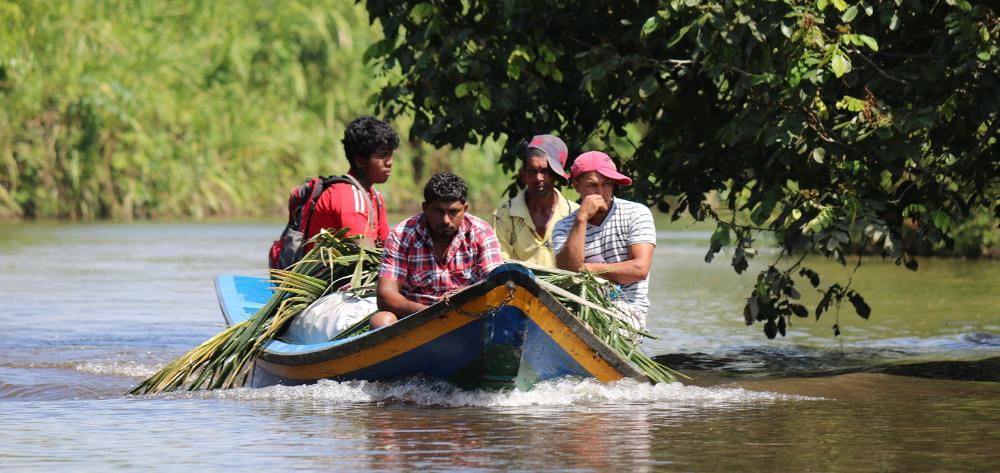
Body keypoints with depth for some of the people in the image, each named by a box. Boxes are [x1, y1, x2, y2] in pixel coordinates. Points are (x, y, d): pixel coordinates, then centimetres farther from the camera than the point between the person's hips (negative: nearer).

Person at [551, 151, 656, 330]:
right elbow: (567, 270, -11)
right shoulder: (564, 227, 8)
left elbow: (640, 269, -9)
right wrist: (582, 219, -14)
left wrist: (587, 269, -4)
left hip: (628, 310, -3)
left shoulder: (637, 213, 2)